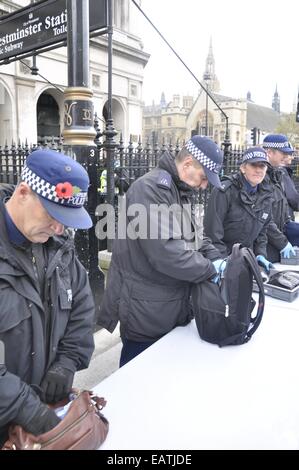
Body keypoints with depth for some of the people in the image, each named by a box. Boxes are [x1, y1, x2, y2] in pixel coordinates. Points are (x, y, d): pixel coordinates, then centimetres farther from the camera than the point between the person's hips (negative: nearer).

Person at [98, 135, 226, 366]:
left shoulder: (182, 192, 12)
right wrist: (211, 269, -19)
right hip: (145, 312, -9)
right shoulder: (150, 188, -20)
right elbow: (164, 251, -29)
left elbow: (194, 236, 15)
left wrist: (216, 258, -3)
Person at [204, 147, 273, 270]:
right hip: (220, 258, -5)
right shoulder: (224, 191, -15)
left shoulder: (266, 196, 5)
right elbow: (213, 230, -18)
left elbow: (262, 230, 14)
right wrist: (223, 261, -19)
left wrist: (260, 254, 0)